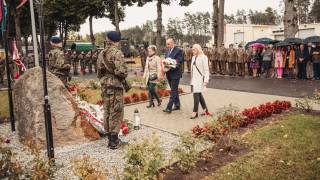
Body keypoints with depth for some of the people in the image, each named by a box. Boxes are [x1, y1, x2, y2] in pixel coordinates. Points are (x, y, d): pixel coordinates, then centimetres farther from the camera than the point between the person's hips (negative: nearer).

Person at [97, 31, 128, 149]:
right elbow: (122, 71, -22)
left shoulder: (101, 54, 9)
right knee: (116, 113, 0)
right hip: (115, 86, -7)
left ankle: (110, 137, 25)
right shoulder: (117, 53, -14)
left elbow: (99, 71, 13)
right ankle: (114, 141, 6)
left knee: (107, 111, 14)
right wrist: (123, 76, -2)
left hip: (104, 86, 8)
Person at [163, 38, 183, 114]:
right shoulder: (167, 51, 14)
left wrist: (171, 67, -24)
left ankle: (169, 108, -8)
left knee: (173, 91, -6)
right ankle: (177, 105, 25)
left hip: (175, 74, -8)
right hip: (169, 74, 8)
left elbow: (179, 62, -14)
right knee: (174, 90, 15)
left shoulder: (178, 51, -9)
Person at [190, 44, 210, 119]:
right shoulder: (193, 57, 13)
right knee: (199, 94, 11)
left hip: (200, 79, -8)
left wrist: (206, 80, -15)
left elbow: (206, 70, -11)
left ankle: (195, 112, -4)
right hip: (194, 78, 8)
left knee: (196, 94, -10)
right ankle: (205, 110, 22)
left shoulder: (203, 57, -9)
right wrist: (191, 79, 15)